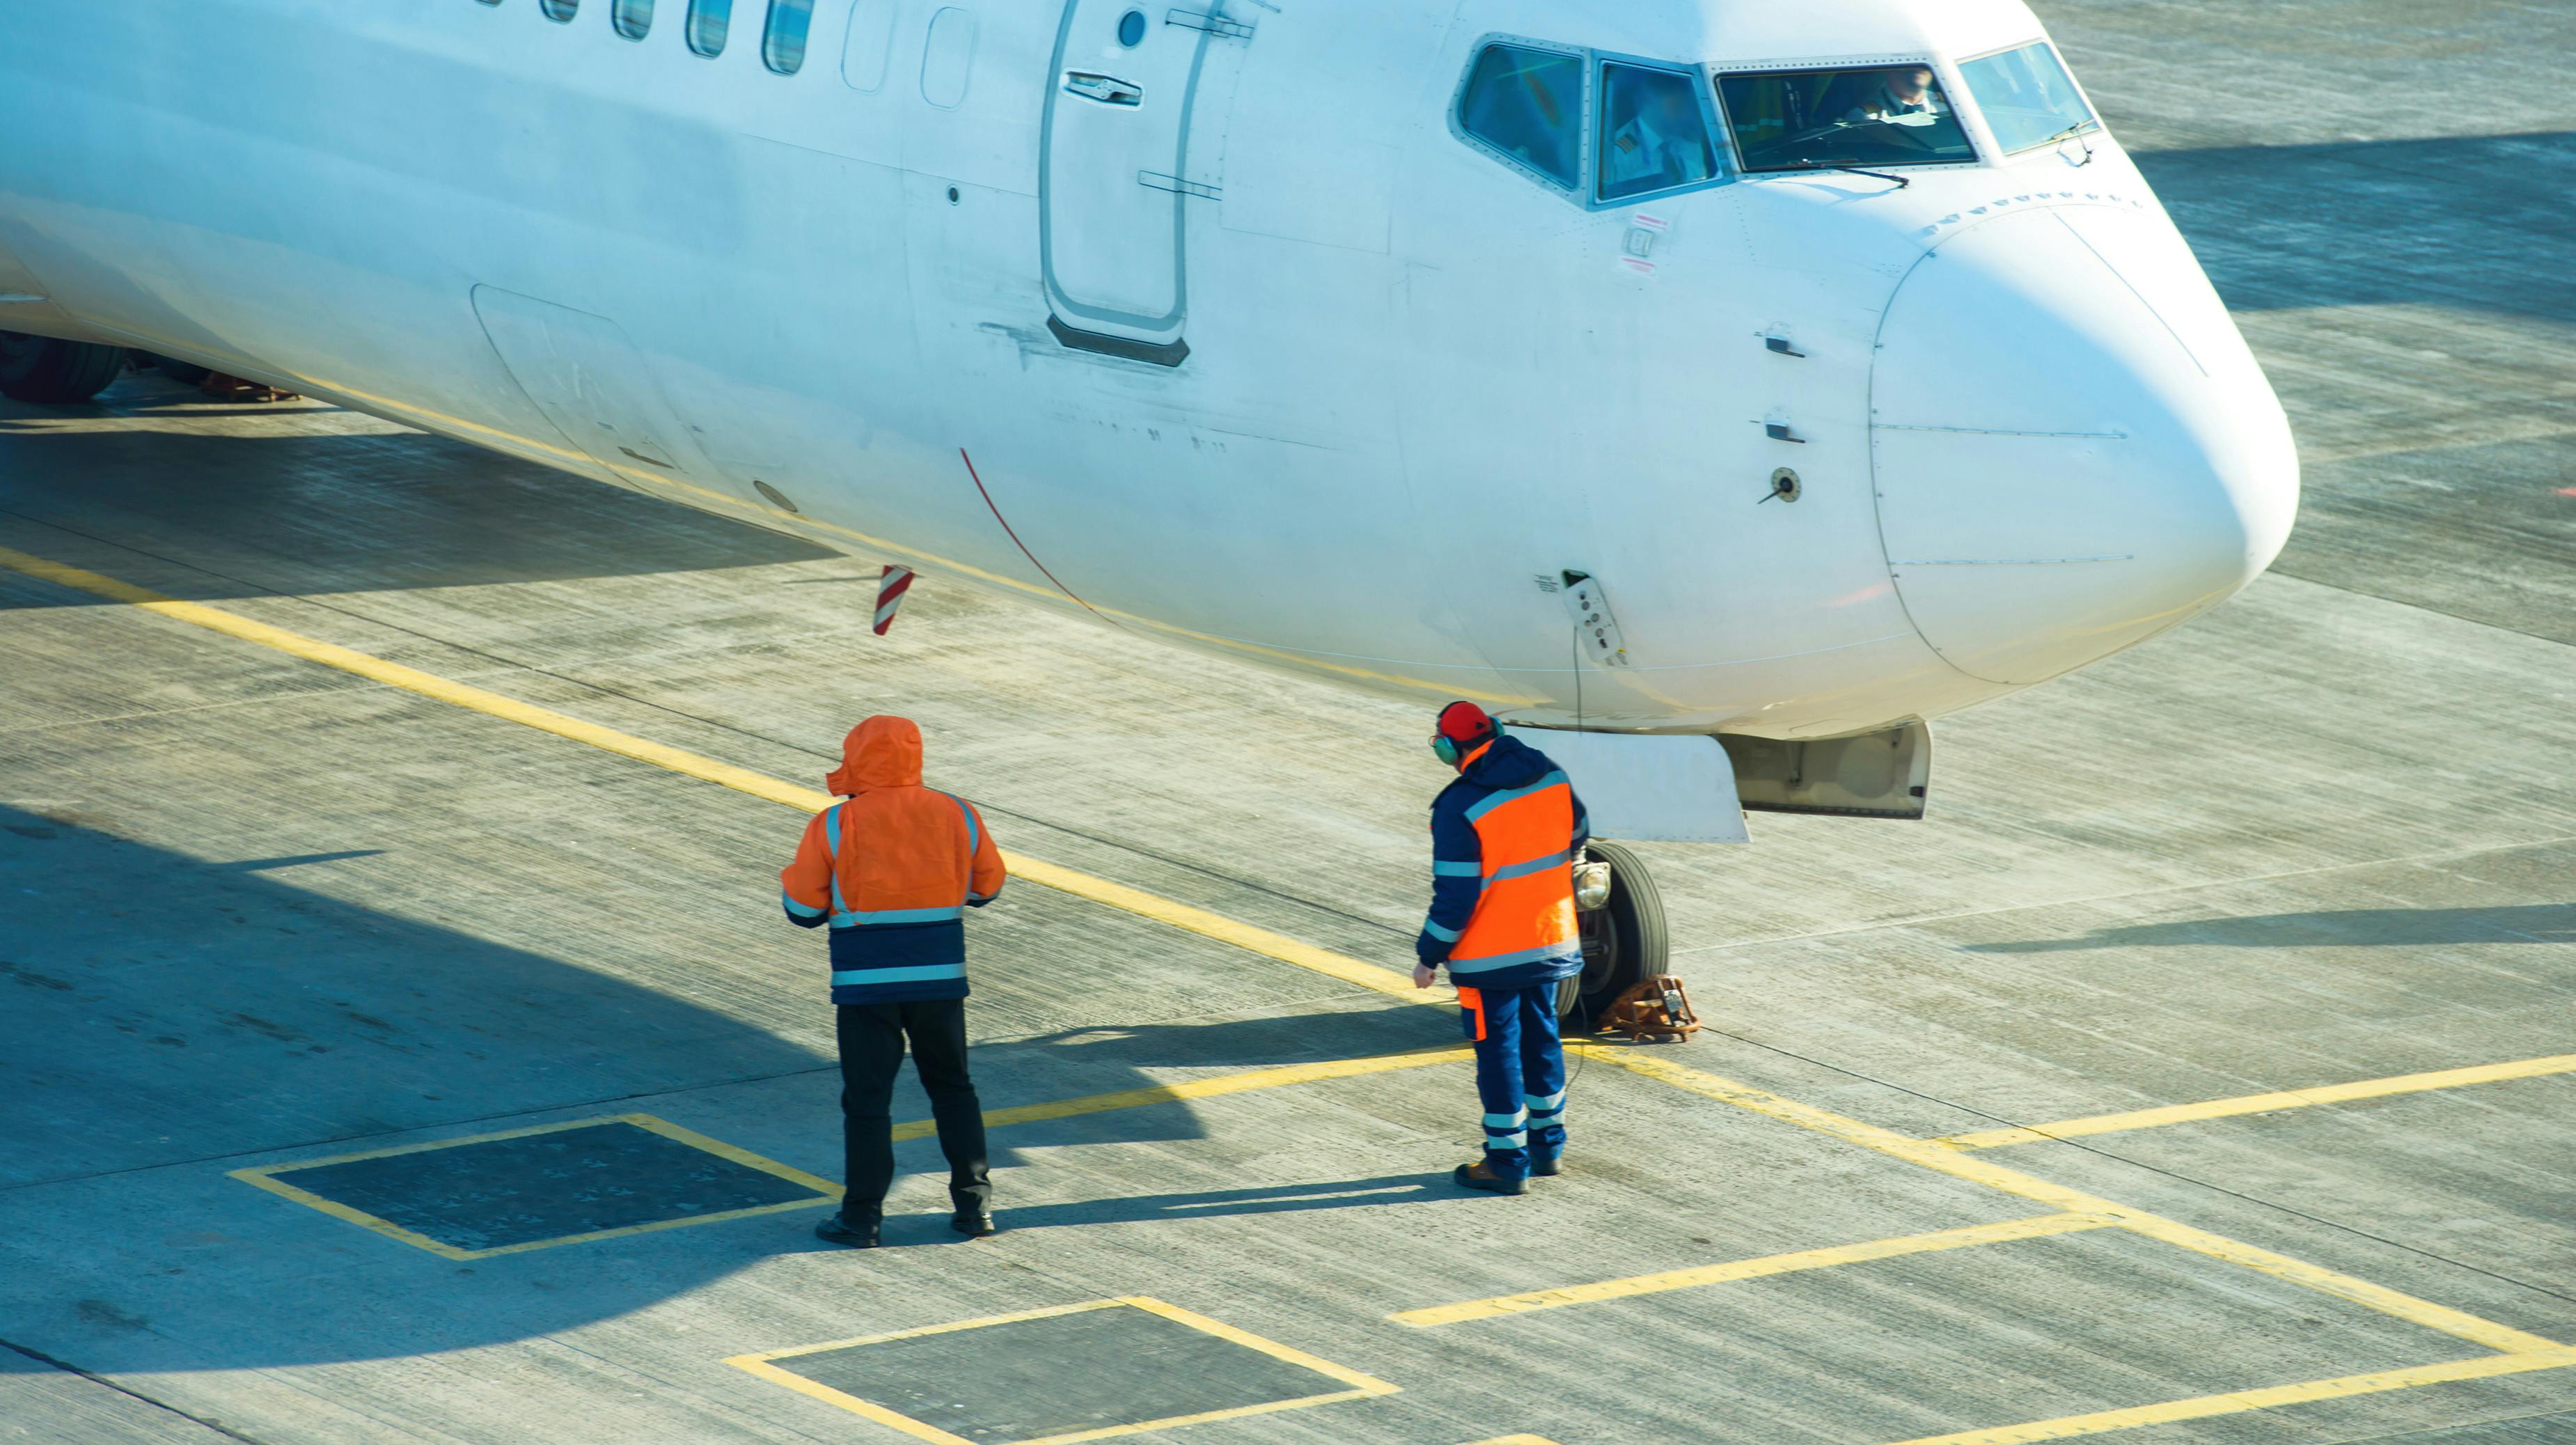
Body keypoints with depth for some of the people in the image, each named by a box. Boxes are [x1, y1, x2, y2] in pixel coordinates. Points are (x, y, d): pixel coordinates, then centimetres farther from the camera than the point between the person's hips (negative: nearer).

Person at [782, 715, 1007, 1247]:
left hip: (866, 984, -3)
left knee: (867, 1099, 3)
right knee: (952, 1087, 17)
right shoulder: (957, 816, 2)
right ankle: (974, 1204, 15)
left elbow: (803, 909, -5)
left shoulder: (834, 826, -8)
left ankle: (861, 1218, 4)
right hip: (940, 980, 3)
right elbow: (986, 887, 14)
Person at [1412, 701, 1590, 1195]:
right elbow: (1577, 838, 14)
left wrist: (1429, 956, -7)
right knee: (1541, 1038, 20)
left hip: (1490, 956, -6)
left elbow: (1454, 895, -19)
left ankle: (1507, 1162, 10)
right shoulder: (1552, 779, -3)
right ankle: (1547, 1144, 31)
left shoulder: (1460, 807, -22)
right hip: (1551, 941, 6)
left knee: (1498, 1050, 4)